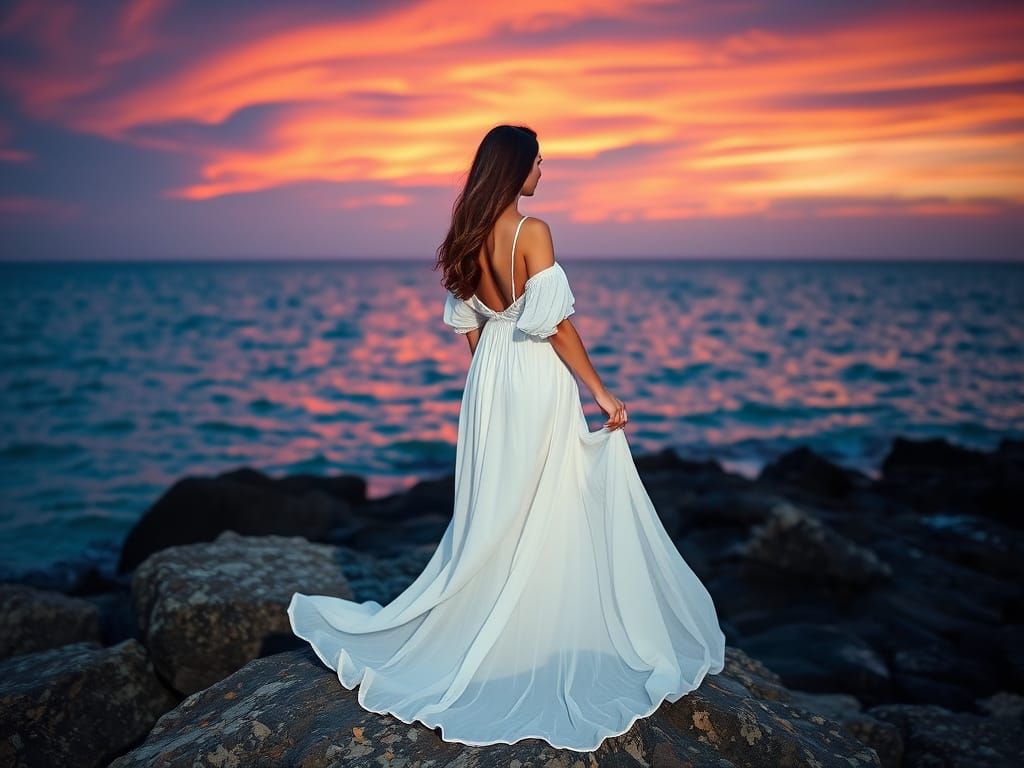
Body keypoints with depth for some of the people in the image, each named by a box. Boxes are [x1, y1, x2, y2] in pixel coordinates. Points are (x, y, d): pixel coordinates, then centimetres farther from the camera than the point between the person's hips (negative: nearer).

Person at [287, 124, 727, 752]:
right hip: (539, 377, -7)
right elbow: (556, 323, -18)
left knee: (492, 516, 17)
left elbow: (467, 323, 11)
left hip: (488, 377, 7)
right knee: (548, 516, 5)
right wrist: (601, 392, -12)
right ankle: (549, 647, 16)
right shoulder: (533, 231, -16)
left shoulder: (469, 234, 6)